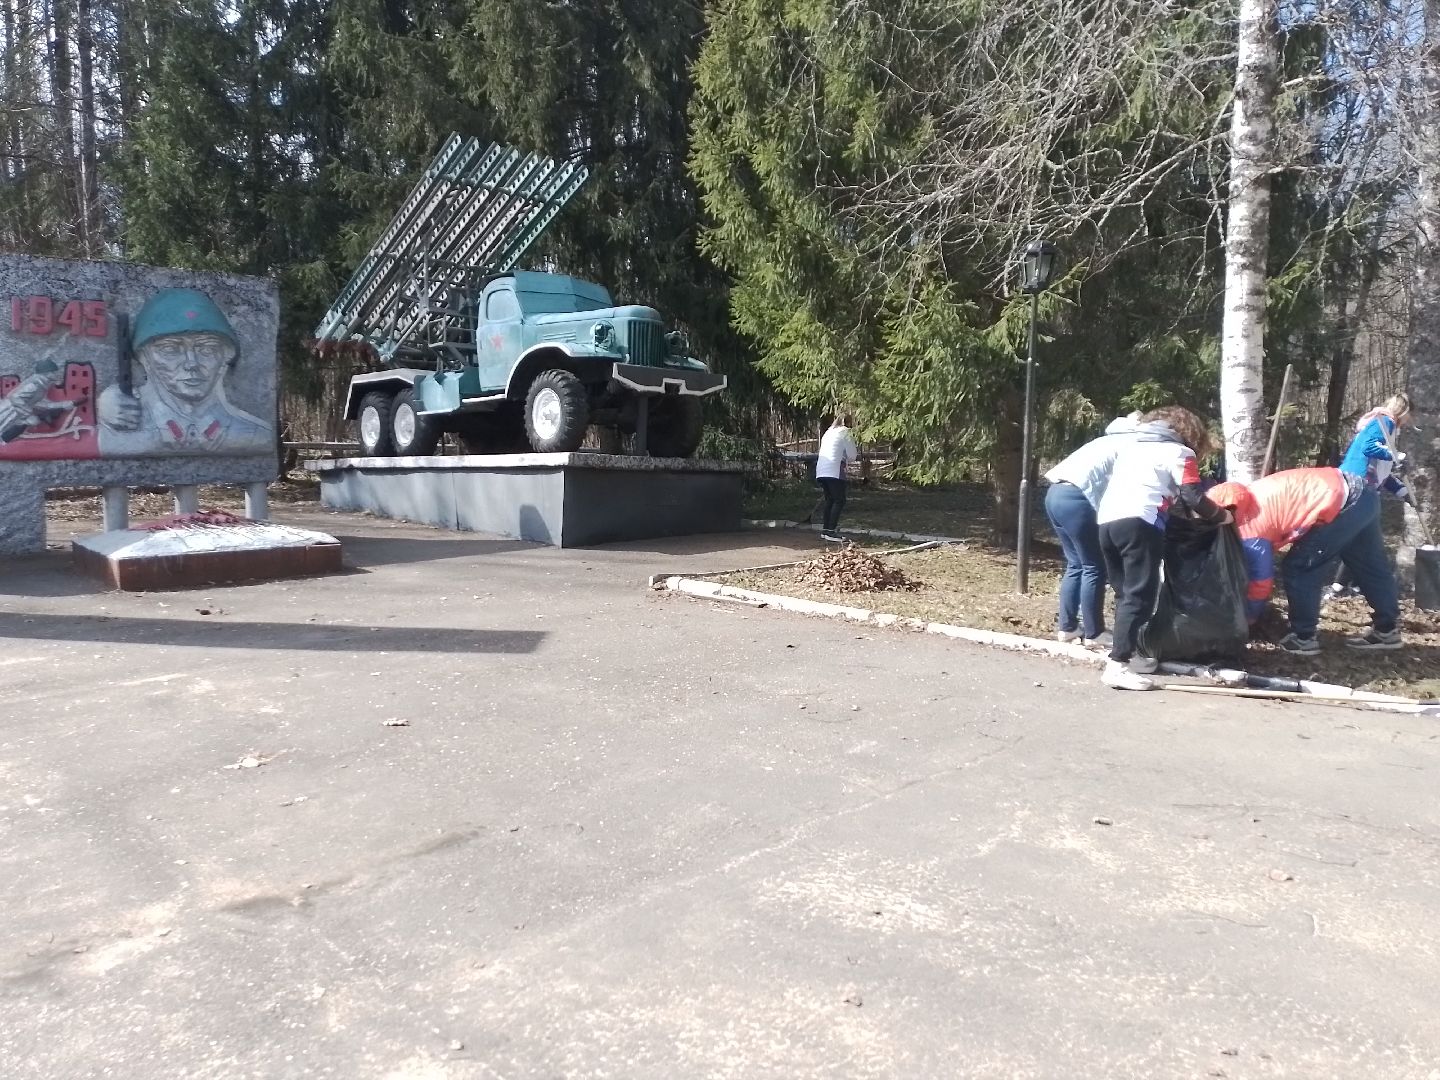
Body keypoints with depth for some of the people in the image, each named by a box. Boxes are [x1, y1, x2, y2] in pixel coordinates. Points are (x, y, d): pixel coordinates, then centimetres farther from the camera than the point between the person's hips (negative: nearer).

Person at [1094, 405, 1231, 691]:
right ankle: (1117, 665, -16)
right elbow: (1193, 497, 1)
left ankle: (1125, 654, 16)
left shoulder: (1133, 448, 31)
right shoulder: (1178, 452, 11)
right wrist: (1220, 516, 17)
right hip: (1138, 523, -7)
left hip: (1106, 521, 7)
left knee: (1125, 593, 16)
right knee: (1140, 595, -8)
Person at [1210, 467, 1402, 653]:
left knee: (1297, 570, 2)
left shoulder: (1249, 529, -12)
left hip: (1341, 504, -10)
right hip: (1360, 492, 10)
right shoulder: (1250, 496, 14)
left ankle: (1303, 638, 11)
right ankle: (1387, 630, 38)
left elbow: (1261, 579, -2)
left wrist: (1246, 618, 13)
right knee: (1369, 566, 22)